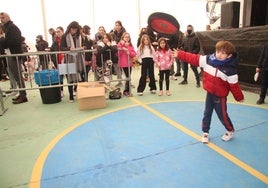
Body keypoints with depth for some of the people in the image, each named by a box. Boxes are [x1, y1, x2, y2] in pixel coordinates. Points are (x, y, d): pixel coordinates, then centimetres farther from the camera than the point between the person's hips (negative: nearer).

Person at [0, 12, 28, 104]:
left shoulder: (12, 27, -9)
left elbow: (14, 41, -21)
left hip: (15, 55, -9)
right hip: (11, 55, 9)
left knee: (18, 76, -7)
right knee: (16, 76, 11)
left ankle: (23, 96, -3)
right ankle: (21, 94, 18)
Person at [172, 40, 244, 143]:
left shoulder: (230, 69, -21)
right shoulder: (208, 59, -10)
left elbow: (234, 85, -12)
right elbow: (194, 58, -7)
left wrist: (239, 97, -1)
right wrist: (179, 54, -7)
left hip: (220, 96, -4)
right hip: (209, 93, 4)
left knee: (222, 115, 10)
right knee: (207, 114, 14)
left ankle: (230, 131, 38)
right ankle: (205, 132, 32)